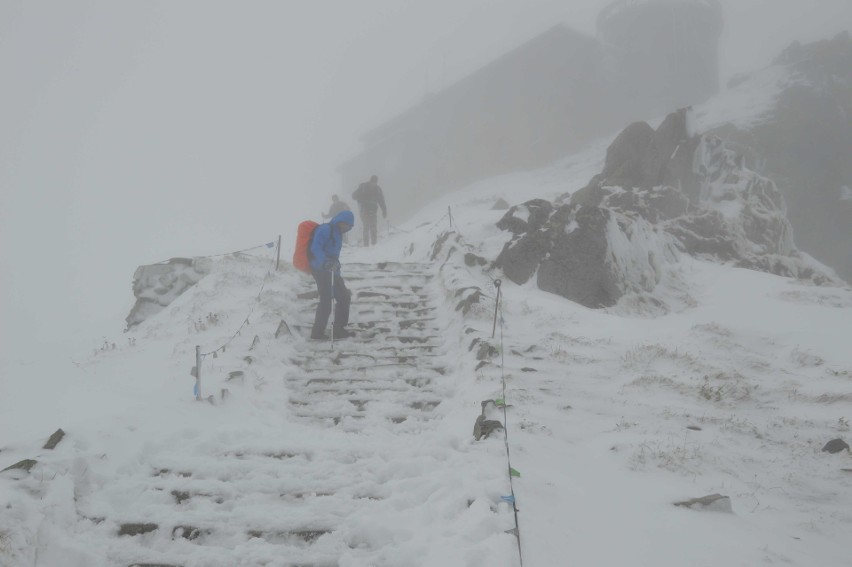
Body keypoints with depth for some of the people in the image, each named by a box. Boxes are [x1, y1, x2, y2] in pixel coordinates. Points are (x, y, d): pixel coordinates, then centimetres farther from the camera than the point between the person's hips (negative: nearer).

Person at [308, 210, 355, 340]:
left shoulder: (337, 233, 19)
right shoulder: (325, 230, -11)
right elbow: (315, 248, -25)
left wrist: (337, 270, 32)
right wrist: (325, 262, -39)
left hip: (331, 270, 10)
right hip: (321, 269, -10)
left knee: (344, 296, 12)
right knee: (326, 300, -11)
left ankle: (338, 330, 20)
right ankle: (317, 333, -1)